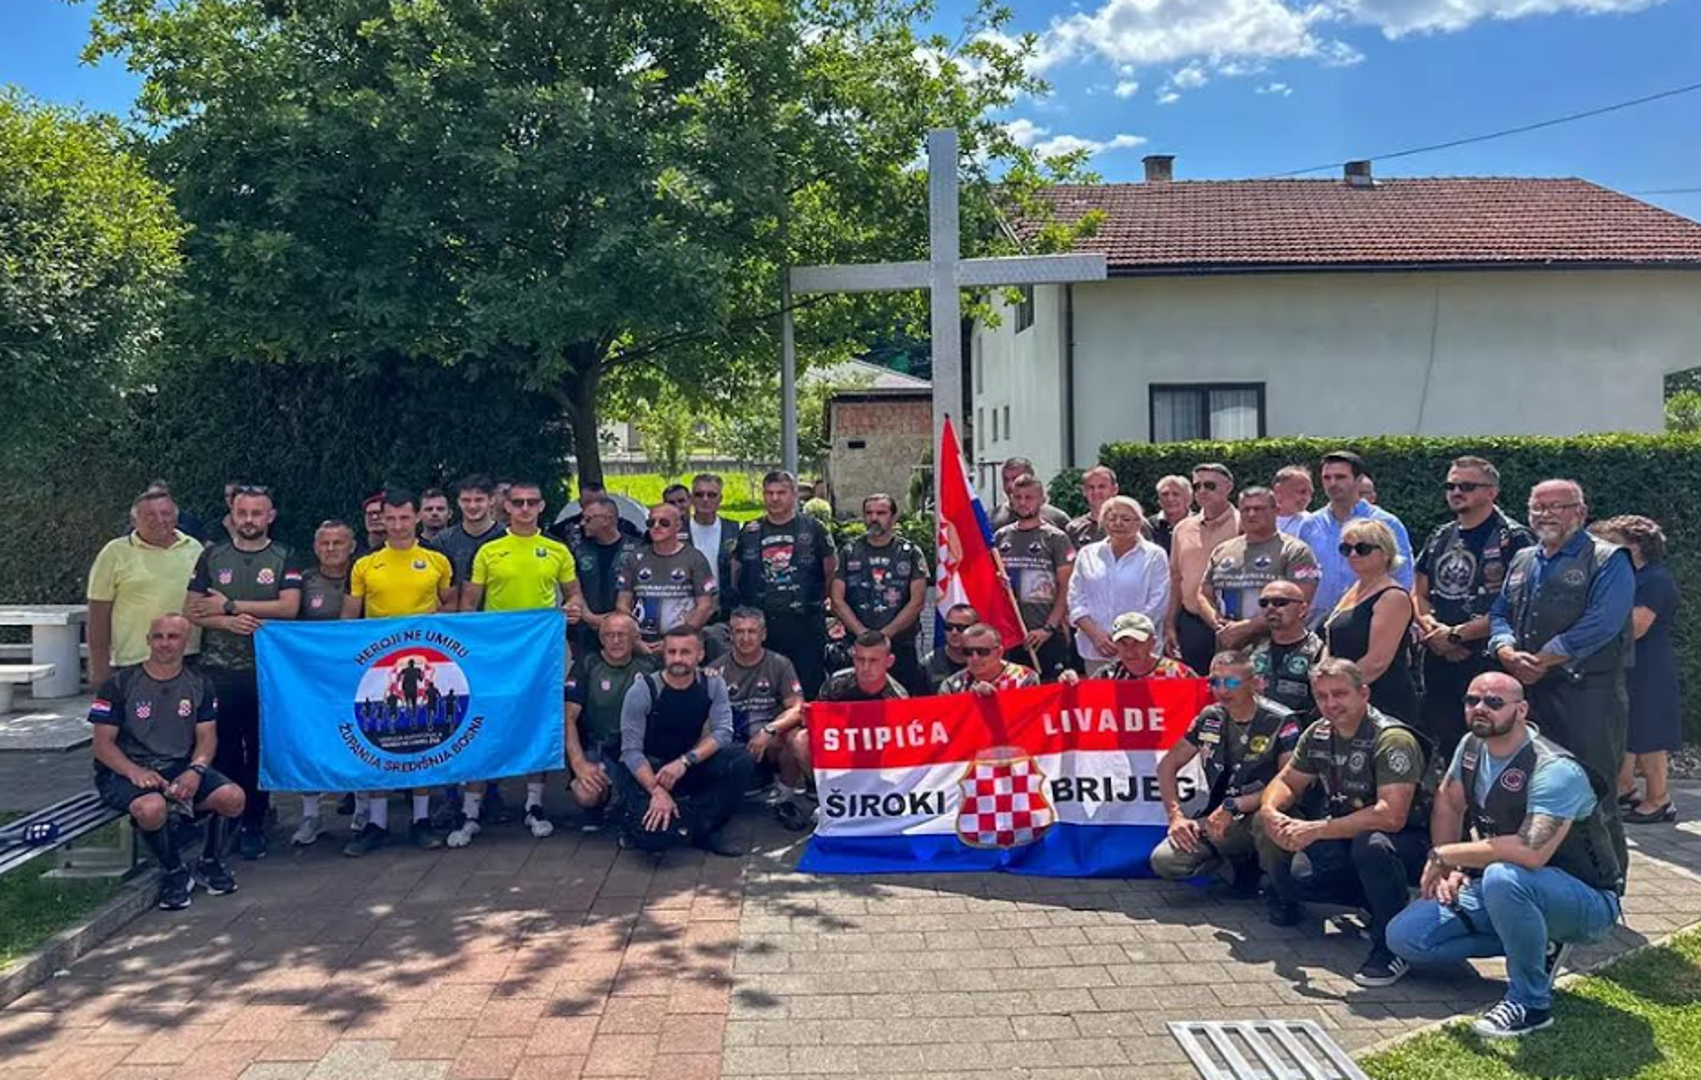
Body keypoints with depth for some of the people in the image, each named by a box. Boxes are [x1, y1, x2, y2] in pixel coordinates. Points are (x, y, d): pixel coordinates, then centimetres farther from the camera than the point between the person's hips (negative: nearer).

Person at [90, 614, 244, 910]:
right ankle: (175, 873, -9)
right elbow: (103, 744, -3)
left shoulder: (199, 685, 10)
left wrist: (196, 771, -15)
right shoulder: (118, 684, -1)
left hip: (181, 768, 3)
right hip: (125, 771, -3)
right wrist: (135, 771, -22)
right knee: (152, 807, -37)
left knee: (233, 797, -23)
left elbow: (207, 736, 7)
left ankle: (209, 864, 4)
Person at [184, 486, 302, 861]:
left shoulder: (284, 559, 5)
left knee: (261, 749, 3)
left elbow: (289, 607, -10)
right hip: (217, 669, 1)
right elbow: (191, 610, 6)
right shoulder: (212, 556, 10)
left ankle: (254, 825, 12)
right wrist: (228, 621, -13)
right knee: (222, 748, 4)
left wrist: (231, 605, -10)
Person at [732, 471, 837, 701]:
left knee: (808, 685, -2)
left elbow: (832, 570, 10)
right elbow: (735, 574, 19)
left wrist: (817, 600, 9)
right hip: (761, 624, 2)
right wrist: (746, 604, 12)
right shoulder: (750, 532, 10)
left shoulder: (813, 529, 3)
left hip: (805, 623, -2)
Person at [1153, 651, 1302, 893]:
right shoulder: (1210, 718, 3)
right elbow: (1168, 766, 9)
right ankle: (1236, 854, 10)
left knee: (1222, 832, -37)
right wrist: (1176, 816, -6)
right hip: (1216, 816, 5)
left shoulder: (1280, 722, -12)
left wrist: (1233, 807, -25)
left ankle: (1249, 864, 0)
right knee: (1163, 862, -17)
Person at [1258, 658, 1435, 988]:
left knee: (1371, 844, -40)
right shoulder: (1318, 734, 0)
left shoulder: (1392, 739, -22)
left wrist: (1316, 830, -32)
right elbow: (1286, 782, 10)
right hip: (1346, 837, 7)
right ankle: (1378, 904, 8)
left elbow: (1391, 816, -32)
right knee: (1288, 876, -15)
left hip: (1408, 843, -7)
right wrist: (1269, 810, -16)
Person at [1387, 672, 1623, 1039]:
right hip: (1501, 895, 8)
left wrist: (1445, 854, -27)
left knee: (1503, 878, -41)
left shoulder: (1555, 771, -27)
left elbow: (1531, 851, -39)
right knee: (1403, 936, -6)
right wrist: (1451, 870, -1)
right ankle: (1533, 946, 6)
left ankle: (1531, 1001, -19)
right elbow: (1448, 803, 13)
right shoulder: (1472, 746, -3)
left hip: (1586, 902, -7)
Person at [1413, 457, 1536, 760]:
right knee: (1447, 751, 13)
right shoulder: (1439, 539, 16)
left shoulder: (1514, 539, -6)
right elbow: (1418, 594, 17)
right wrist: (1431, 628, -4)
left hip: (1488, 663, -6)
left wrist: (1457, 634, -12)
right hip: (1438, 662, 7)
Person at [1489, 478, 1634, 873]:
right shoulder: (1522, 561, 18)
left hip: (1586, 695, -6)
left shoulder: (1608, 561, -3)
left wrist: (1540, 661, -14)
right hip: (1526, 692, 6)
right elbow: (1499, 615, 14)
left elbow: (1600, 625, -15)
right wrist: (1508, 653, -7)